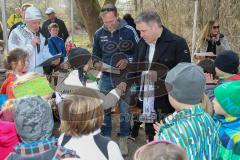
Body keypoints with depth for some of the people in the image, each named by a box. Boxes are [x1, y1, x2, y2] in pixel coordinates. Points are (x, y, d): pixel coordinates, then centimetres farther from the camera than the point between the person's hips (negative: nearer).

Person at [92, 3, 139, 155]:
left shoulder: (129, 31, -10)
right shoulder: (99, 33, 0)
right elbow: (95, 54, 13)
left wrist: (128, 61, -20)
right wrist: (97, 63, -8)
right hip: (106, 77, 3)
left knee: (125, 110, 8)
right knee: (104, 110, 11)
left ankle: (123, 140, 27)